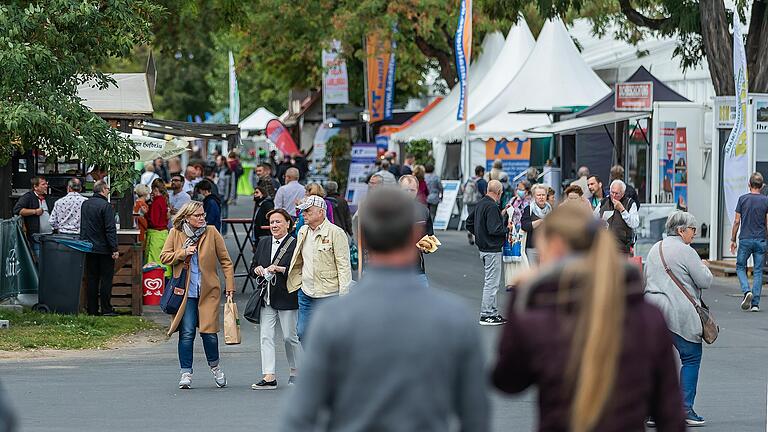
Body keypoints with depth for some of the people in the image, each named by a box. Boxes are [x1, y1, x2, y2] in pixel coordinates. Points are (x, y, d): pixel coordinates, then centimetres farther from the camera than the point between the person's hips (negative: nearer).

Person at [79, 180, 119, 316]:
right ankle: (106, 309, -1)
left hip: (89, 249, 6)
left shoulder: (85, 204, 8)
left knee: (91, 279, 8)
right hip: (104, 249, -6)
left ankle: (92, 309, 9)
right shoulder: (106, 206, -14)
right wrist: (114, 249, -15)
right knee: (106, 279, 0)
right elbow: (110, 229, -17)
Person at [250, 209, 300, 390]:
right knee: (266, 336, -3)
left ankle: (295, 372, 25)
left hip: (286, 297, -5)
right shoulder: (264, 242, 12)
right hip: (266, 298, 5)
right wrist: (257, 269, -3)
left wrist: (279, 269, -21)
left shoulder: (295, 244, -8)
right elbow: (253, 266, 19)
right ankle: (269, 377, -4)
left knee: (289, 337, 5)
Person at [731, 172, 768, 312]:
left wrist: (733, 240, 7)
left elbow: (737, 221, -1)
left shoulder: (743, 199, -2)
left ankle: (746, 291, -11)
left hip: (745, 239, -1)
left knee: (740, 267, 14)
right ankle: (755, 303, 2)